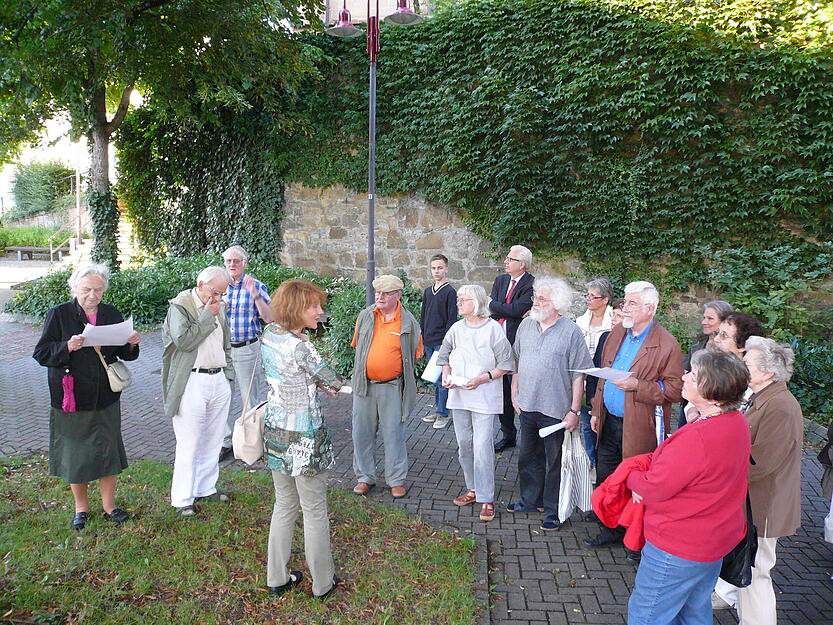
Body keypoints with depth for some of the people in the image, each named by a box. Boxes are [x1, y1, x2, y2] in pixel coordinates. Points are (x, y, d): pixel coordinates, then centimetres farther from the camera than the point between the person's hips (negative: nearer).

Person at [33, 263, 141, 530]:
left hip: (106, 398, 3)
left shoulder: (112, 315, 5)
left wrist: (131, 344, -10)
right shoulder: (59, 315, -5)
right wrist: (67, 347, -25)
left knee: (107, 451, 9)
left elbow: (124, 354, 12)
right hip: (71, 398, -2)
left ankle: (109, 505, 26)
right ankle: (81, 508, 28)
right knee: (75, 453, 9)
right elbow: (41, 353, -7)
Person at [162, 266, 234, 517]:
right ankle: (182, 499, 11)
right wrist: (208, 316, -15)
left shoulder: (220, 307, 14)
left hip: (219, 381, 7)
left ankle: (206, 488, 28)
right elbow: (184, 340, -20)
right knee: (189, 444, -1)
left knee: (213, 441, 14)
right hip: (192, 382, -7)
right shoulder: (180, 306, -6)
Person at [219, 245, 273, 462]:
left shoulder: (256, 286, -5)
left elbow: (269, 318, -13)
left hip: (247, 349, -4)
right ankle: (226, 441, 22)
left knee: (251, 397, 4)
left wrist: (256, 296, -24)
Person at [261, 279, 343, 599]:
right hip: (303, 438, -8)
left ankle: (277, 578, 32)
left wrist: (313, 382, 6)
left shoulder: (268, 334, 1)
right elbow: (334, 382, -14)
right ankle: (323, 582, 25)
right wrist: (324, 382, 8)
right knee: (315, 511, 9)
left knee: (284, 505, 21)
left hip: (275, 431, 8)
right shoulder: (300, 347, -25)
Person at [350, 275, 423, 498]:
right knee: (362, 433, 10)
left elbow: (414, 354, 5)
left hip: (392, 386, -3)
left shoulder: (408, 322, -5)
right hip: (364, 384, 3)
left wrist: (396, 370, 4)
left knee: (393, 434, 5)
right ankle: (365, 477, 25)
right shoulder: (365, 316, 2)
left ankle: (396, 480, 19)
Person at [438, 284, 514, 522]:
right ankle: (473, 489, 31)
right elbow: (444, 355, 18)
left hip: (484, 397, -6)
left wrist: (483, 378, -19)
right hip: (458, 395, 6)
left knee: (482, 448, -8)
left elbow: (506, 364, -8)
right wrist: (446, 375, -1)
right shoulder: (457, 328, 6)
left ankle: (486, 499, 3)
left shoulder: (493, 329, -9)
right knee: (464, 445, 14)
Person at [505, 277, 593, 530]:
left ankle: (553, 510, 23)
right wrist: (515, 393, 13)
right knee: (527, 457, 19)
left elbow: (579, 374, -11)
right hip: (527, 405, 6)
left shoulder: (571, 331, -12)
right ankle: (529, 500, 37)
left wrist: (574, 410, -13)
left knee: (555, 462, 8)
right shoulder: (526, 325, 5)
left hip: (555, 410, -5)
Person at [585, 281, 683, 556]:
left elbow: (674, 390, -16)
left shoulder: (667, 345, -14)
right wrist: (597, 412, 13)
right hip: (610, 423, 7)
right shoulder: (616, 335, 8)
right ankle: (610, 530, 36)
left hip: (640, 429, -7)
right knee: (605, 480, 17)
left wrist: (637, 386, -25)